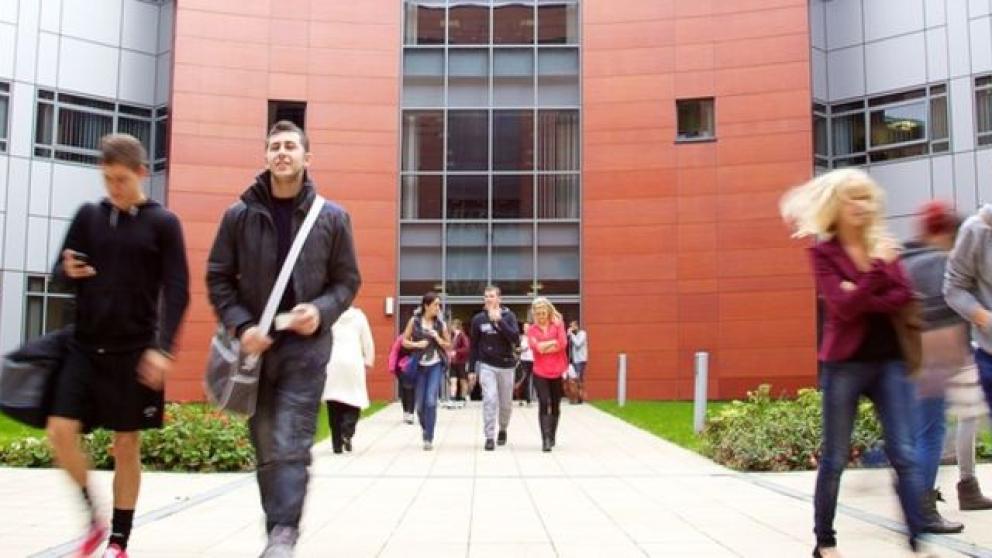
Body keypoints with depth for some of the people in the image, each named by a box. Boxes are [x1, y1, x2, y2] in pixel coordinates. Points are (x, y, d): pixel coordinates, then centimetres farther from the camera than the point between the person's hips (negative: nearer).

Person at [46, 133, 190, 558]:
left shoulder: (163, 223, -2)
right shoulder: (88, 216, 7)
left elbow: (177, 291, -6)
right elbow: (60, 272, 10)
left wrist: (163, 347, -16)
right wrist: (69, 272, -15)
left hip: (135, 351, -3)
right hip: (84, 346, 3)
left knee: (127, 445, 3)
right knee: (61, 431, -7)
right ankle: (94, 515, 15)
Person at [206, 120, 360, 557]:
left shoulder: (332, 217, 1)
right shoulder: (239, 215, 2)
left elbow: (347, 280, 5)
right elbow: (218, 277, 5)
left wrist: (322, 311, -15)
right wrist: (240, 326, -11)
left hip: (306, 346, -2)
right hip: (255, 345, 2)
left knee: (291, 446, -11)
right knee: (266, 449, 11)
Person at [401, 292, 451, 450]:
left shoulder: (441, 323, 1)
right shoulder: (414, 321, -2)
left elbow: (449, 345, 8)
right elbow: (404, 341, 3)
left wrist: (439, 340, -11)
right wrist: (417, 344, -14)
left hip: (435, 366, -1)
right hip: (419, 366, 1)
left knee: (431, 401, -12)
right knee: (420, 403, 8)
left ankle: (428, 439, -5)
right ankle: (425, 429, 35)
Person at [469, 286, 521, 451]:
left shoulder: (508, 316, -4)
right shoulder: (478, 319, 0)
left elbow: (516, 340, -16)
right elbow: (474, 346, 5)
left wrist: (499, 321, -22)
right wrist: (472, 369, 2)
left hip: (506, 365, 0)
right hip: (486, 366, 0)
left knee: (506, 402, 11)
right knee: (490, 400, -13)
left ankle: (503, 429, 36)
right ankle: (489, 437, -8)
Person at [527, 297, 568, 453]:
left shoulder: (558, 324, 3)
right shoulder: (532, 329, 4)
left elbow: (563, 344, -11)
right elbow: (535, 346, -13)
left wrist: (543, 346, -10)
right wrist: (553, 342, -9)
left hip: (557, 372, 1)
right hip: (540, 373, -1)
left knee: (555, 405, 11)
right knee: (544, 404, -13)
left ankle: (552, 437, 29)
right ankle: (545, 440, -15)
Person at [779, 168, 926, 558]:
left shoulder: (882, 244, 10)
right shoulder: (823, 252, -4)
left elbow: (903, 296, -2)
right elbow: (843, 307, -15)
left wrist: (863, 298, -14)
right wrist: (877, 269, -21)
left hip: (888, 361, 4)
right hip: (845, 364, -4)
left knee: (904, 455, -1)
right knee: (834, 459, 5)